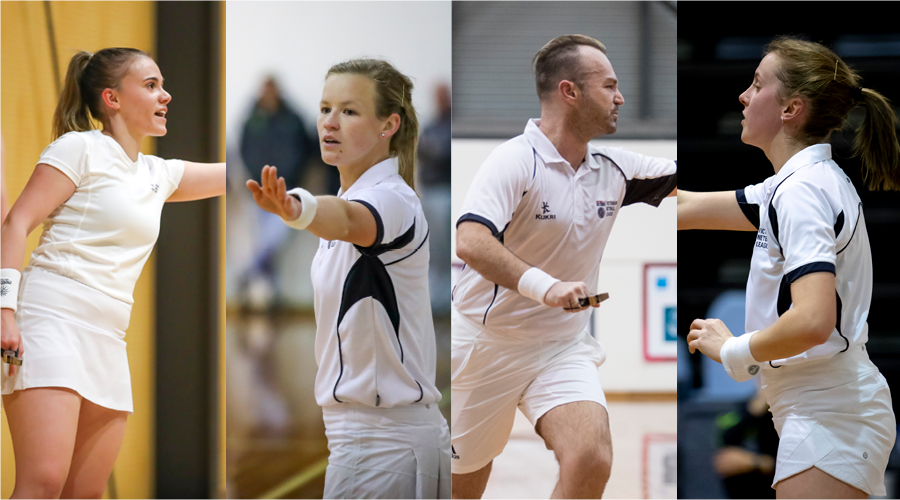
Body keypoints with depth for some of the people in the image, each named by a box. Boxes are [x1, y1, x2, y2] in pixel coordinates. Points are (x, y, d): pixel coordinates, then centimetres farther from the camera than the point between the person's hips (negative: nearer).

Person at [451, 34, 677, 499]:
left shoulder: (613, 168, 2)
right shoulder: (514, 161, -19)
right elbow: (470, 242, -32)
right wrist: (544, 286, -45)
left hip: (564, 349, 4)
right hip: (486, 348, -4)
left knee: (591, 460, -21)